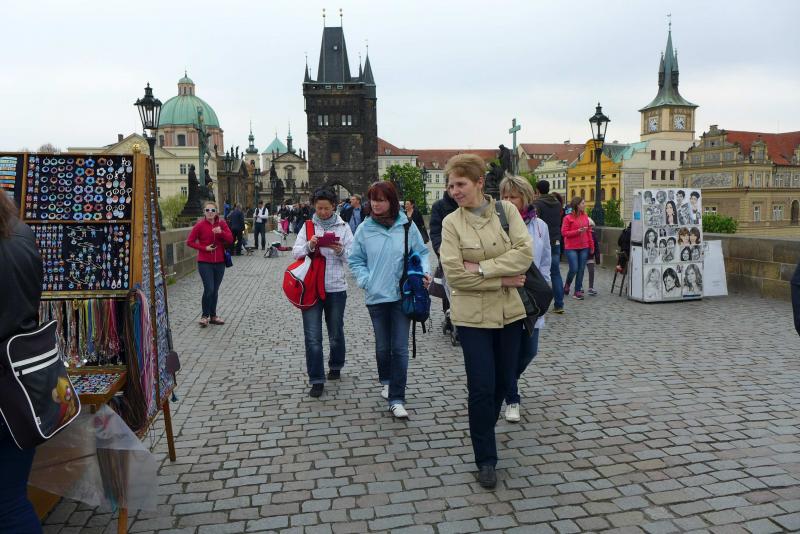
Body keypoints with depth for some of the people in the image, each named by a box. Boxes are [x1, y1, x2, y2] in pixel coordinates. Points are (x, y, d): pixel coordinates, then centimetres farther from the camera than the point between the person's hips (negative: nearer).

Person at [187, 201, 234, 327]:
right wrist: (204, 248, -12)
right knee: (209, 289, -11)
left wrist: (221, 232, -20)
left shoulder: (221, 223, 4)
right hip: (205, 263, -3)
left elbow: (230, 239, -2)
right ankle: (205, 316, 6)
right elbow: (189, 241, -3)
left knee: (215, 290, 11)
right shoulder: (200, 225, -5)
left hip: (219, 262, 4)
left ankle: (213, 316, 23)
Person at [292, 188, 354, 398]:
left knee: (336, 332, 15)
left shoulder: (343, 227, 3)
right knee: (313, 336, -2)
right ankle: (316, 380, 7)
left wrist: (341, 251, -21)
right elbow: (295, 252, -1)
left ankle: (336, 366, 40)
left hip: (336, 287, 0)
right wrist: (309, 246, -20)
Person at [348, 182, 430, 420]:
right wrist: (365, 280, -7)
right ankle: (386, 380, 42)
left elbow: (421, 253, 8)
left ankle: (397, 399, 5)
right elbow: (355, 260, 6)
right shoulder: (364, 229, -1)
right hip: (376, 296, 1)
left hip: (403, 295, -1)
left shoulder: (407, 226, -3)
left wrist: (425, 271, -9)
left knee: (400, 348, -3)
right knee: (383, 346, 15)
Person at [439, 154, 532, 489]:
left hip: (509, 311, 3)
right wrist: (502, 279, -15)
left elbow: (525, 253, -11)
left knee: (504, 381, 15)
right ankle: (485, 459, 16)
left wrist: (482, 267, -19)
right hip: (473, 315, -3)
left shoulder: (507, 210, 0)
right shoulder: (451, 223, -5)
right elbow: (454, 273, -15)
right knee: (482, 386, -2)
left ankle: (482, 432, 42)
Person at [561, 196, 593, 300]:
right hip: (571, 248, -5)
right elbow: (564, 232, -9)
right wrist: (577, 231, -19)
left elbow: (589, 232, 12)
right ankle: (567, 285, 20)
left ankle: (578, 291, 13)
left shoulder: (585, 216, 7)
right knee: (574, 269, -8)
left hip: (584, 247, 5)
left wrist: (591, 246, 13)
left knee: (581, 270, 4)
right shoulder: (568, 218, -7)